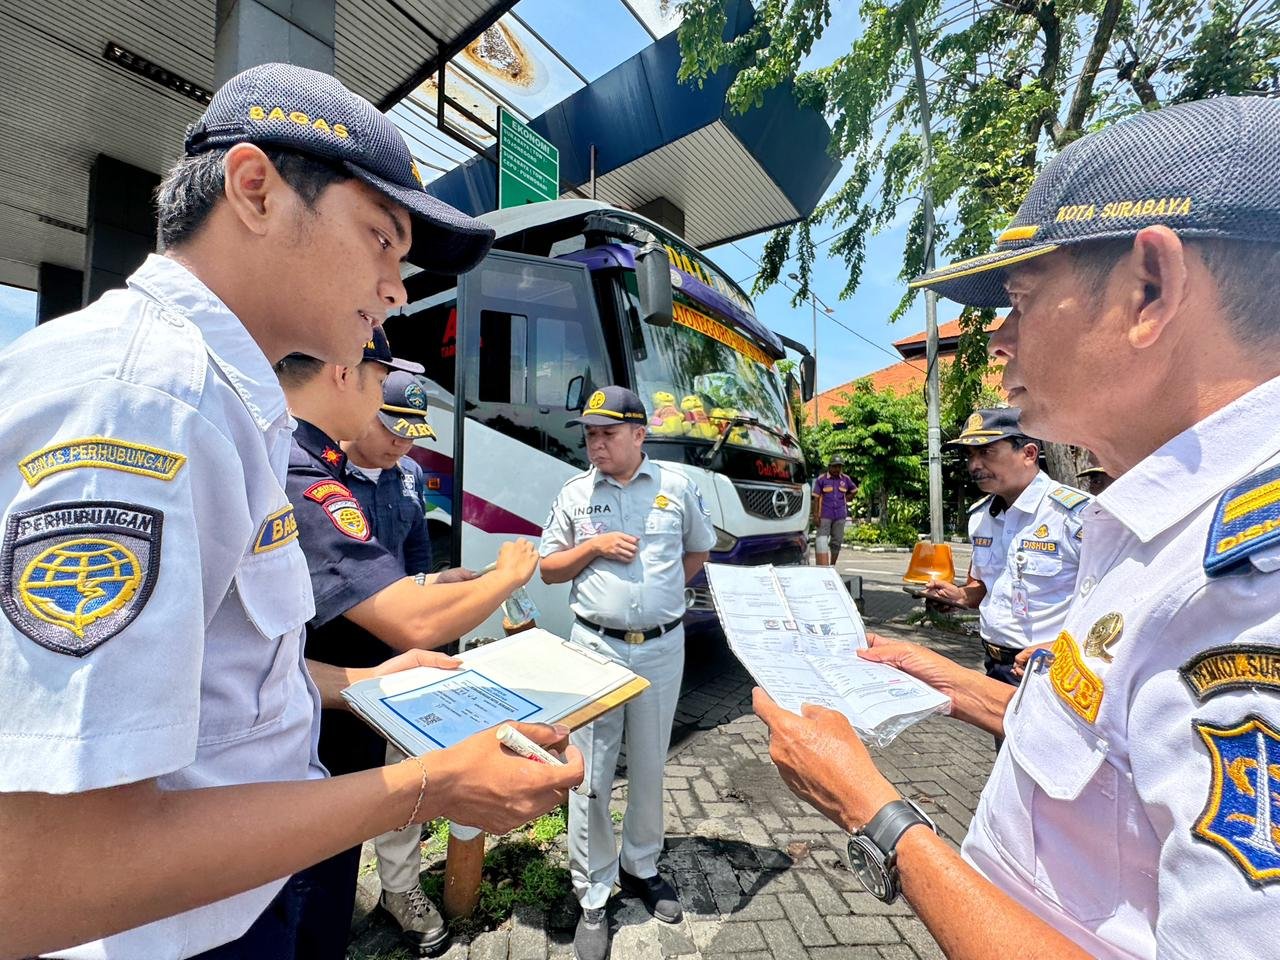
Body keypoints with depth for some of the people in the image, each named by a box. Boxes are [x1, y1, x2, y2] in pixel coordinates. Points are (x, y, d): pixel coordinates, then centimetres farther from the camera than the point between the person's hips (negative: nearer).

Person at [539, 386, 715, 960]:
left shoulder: (676, 486, -1)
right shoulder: (575, 494, -1)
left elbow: (700, 550, 13)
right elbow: (547, 569, 3)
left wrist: (663, 591, 3)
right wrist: (594, 546, -13)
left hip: (663, 647, 1)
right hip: (596, 646, 0)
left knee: (649, 767, 18)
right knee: (590, 774, 7)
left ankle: (640, 868, 41)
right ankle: (593, 897, 27)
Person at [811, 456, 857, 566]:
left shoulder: (846, 479, 7)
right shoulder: (821, 479, -3)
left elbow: (854, 490, 25)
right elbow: (816, 498, -5)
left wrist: (846, 500, 11)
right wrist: (816, 515, -11)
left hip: (840, 516, 4)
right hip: (824, 515, -4)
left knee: (837, 542, 9)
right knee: (821, 541, -9)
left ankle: (832, 566, 21)